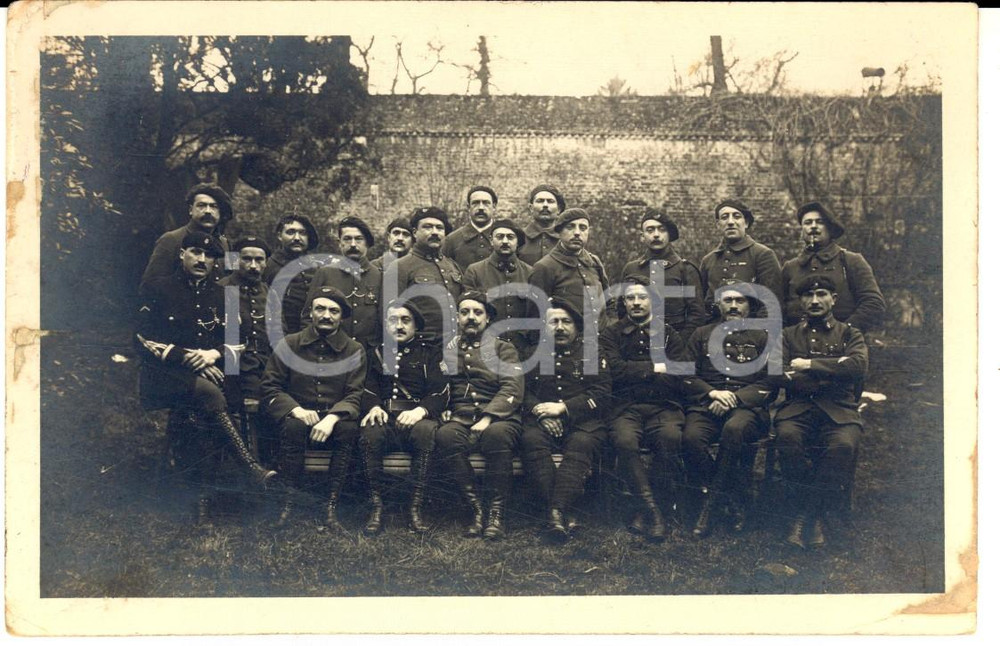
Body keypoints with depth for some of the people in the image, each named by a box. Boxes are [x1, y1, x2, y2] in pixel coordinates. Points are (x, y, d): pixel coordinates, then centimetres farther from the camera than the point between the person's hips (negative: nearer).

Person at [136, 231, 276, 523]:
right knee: (206, 391, -36)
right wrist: (188, 358, -12)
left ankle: (203, 500, -27)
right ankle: (252, 468, -39)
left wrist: (214, 353, -7)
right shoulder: (156, 288, 9)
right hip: (163, 376, -4)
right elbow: (145, 340, -1)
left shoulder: (221, 296, 20)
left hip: (209, 375, 4)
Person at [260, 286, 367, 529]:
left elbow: (355, 396, -4)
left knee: (349, 428, -34)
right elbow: (269, 386, 2)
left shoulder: (355, 351, 4)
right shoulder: (289, 344, 5)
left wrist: (331, 418, -25)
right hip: (297, 414, 0)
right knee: (294, 426, -35)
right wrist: (296, 410, -18)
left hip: (335, 417, 0)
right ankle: (288, 502, -26)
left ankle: (332, 505, -31)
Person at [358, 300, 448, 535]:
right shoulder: (377, 353, 23)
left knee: (426, 430, -37)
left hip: (417, 418, -1)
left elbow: (440, 393, 4)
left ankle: (416, 507, -33)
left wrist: (420, 410, -17)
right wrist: (374, 407, -11)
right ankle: (376, 507, -30)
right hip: (385, 417, 2)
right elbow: (368, 389, 12)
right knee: (369, 432, -34)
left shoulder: (430, 353, 16)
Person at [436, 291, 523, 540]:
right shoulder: (447, 350, 20)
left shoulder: (503, 349, 13)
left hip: (499, 418, -1)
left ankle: (496, 514, -30)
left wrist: (487, 419, -16)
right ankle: (475, 510, -30)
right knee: (445, 435, -34)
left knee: (497, 434, -38)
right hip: (459, 419, 2)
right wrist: (449, 415, -7)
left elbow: (512, 389, -2)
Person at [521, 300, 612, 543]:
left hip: (583, 422, -1)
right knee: (531, 439, -33)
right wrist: (541, 413, -11)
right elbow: (524, 393, 11)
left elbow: (602, 393, 3)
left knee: (581, 444, -36)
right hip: (543, 422, 1)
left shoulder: (592, 353, 16)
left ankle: (557, 510, -46)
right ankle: (565, 514, -40)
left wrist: (562, 408, -7)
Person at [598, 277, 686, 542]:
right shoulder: (612, 334, 15)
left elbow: (676, 379, 2)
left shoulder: (668, 333, 15)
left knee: (670, 436, -34)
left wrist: (635, 373, -2)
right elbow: (615, 370, -4)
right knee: (624, 440, -34)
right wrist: (655, 368, -3)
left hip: (663, 406, 0)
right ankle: (651, 509, -27)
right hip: (626, 407, 0)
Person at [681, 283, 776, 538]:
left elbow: (768, 385, 6)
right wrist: (713, 393, -6)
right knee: (691, 437, -32)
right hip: (706, 404, 2)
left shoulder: (762, 338, 16)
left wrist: (734, 398, -9)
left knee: (735, 428, -38)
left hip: (746, 406, -2)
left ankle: (711, 499, -23)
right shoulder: (702, 335, 22)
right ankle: (734, 500, -19)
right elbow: (688, 377, 13)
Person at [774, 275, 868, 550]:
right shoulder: (788, 335, 20)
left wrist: (810, 365, -6)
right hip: (798, 406, 1)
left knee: (844, 444, -34)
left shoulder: (850, 334, 19)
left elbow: (859, 365, -4)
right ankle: (813, 515, -20)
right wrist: (833, 369, -4)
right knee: (787, 437, -34)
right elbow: (778, 374, 2)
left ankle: (807, 514, -20)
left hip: (839, 409, 0)